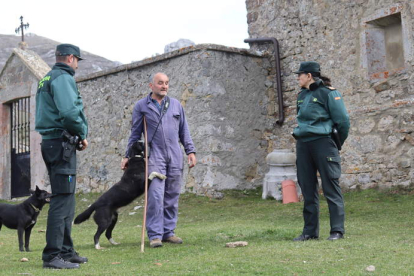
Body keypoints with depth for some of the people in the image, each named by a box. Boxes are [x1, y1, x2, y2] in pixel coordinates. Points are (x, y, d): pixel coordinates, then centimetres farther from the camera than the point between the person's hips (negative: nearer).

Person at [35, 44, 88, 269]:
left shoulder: (46, 80, 22)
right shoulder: (63, 78, -10)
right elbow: (69, 112, -24)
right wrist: (82, 135, -8)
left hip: (50, 142, 10)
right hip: (61, 143, -10)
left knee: (66, 200, 15)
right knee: (62, 200, -10)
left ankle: (66, 251, 21)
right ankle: (52, 255, -9)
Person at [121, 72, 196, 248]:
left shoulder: (176, 105, 13)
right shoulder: (141, 106, 6)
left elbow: (184, 130, 15)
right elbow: (135, 133, 9)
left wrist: (191, 151, 7)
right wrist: (128, 155, 5)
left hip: (175, 157, 3)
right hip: (154, 156, -3)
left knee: (172, 196, 6)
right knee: (155, 195, -10)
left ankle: (168, 232, 14)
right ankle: (155, 235, -6)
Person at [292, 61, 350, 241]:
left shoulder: (328, 93, -6)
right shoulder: (302, 95, 16)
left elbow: (343, 121, -6)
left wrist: (337, 145, 3)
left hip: (323, 143, -7)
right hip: (303, 145, 7)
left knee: (330, 188, -5)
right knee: (308, 189, 8)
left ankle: (337, 230, 0)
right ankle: (310, 231, 14)